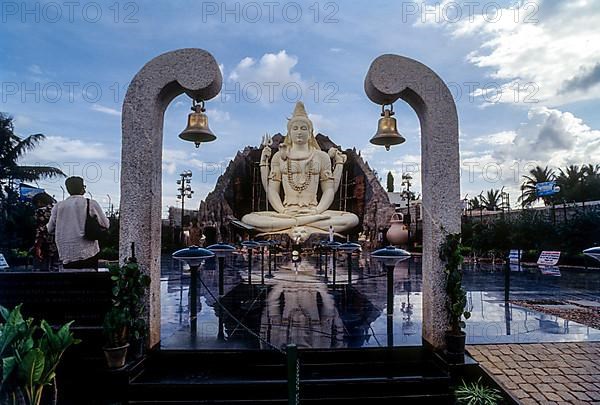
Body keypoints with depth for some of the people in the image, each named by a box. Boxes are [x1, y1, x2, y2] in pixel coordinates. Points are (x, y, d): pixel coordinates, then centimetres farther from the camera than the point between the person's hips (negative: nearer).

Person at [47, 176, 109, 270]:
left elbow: (50, 229, 12)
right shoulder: (91, 204, -3)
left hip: (66, 255, 3)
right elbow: (106, 224, 3)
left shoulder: (58, 206, 5)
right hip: (88, 253, -3)